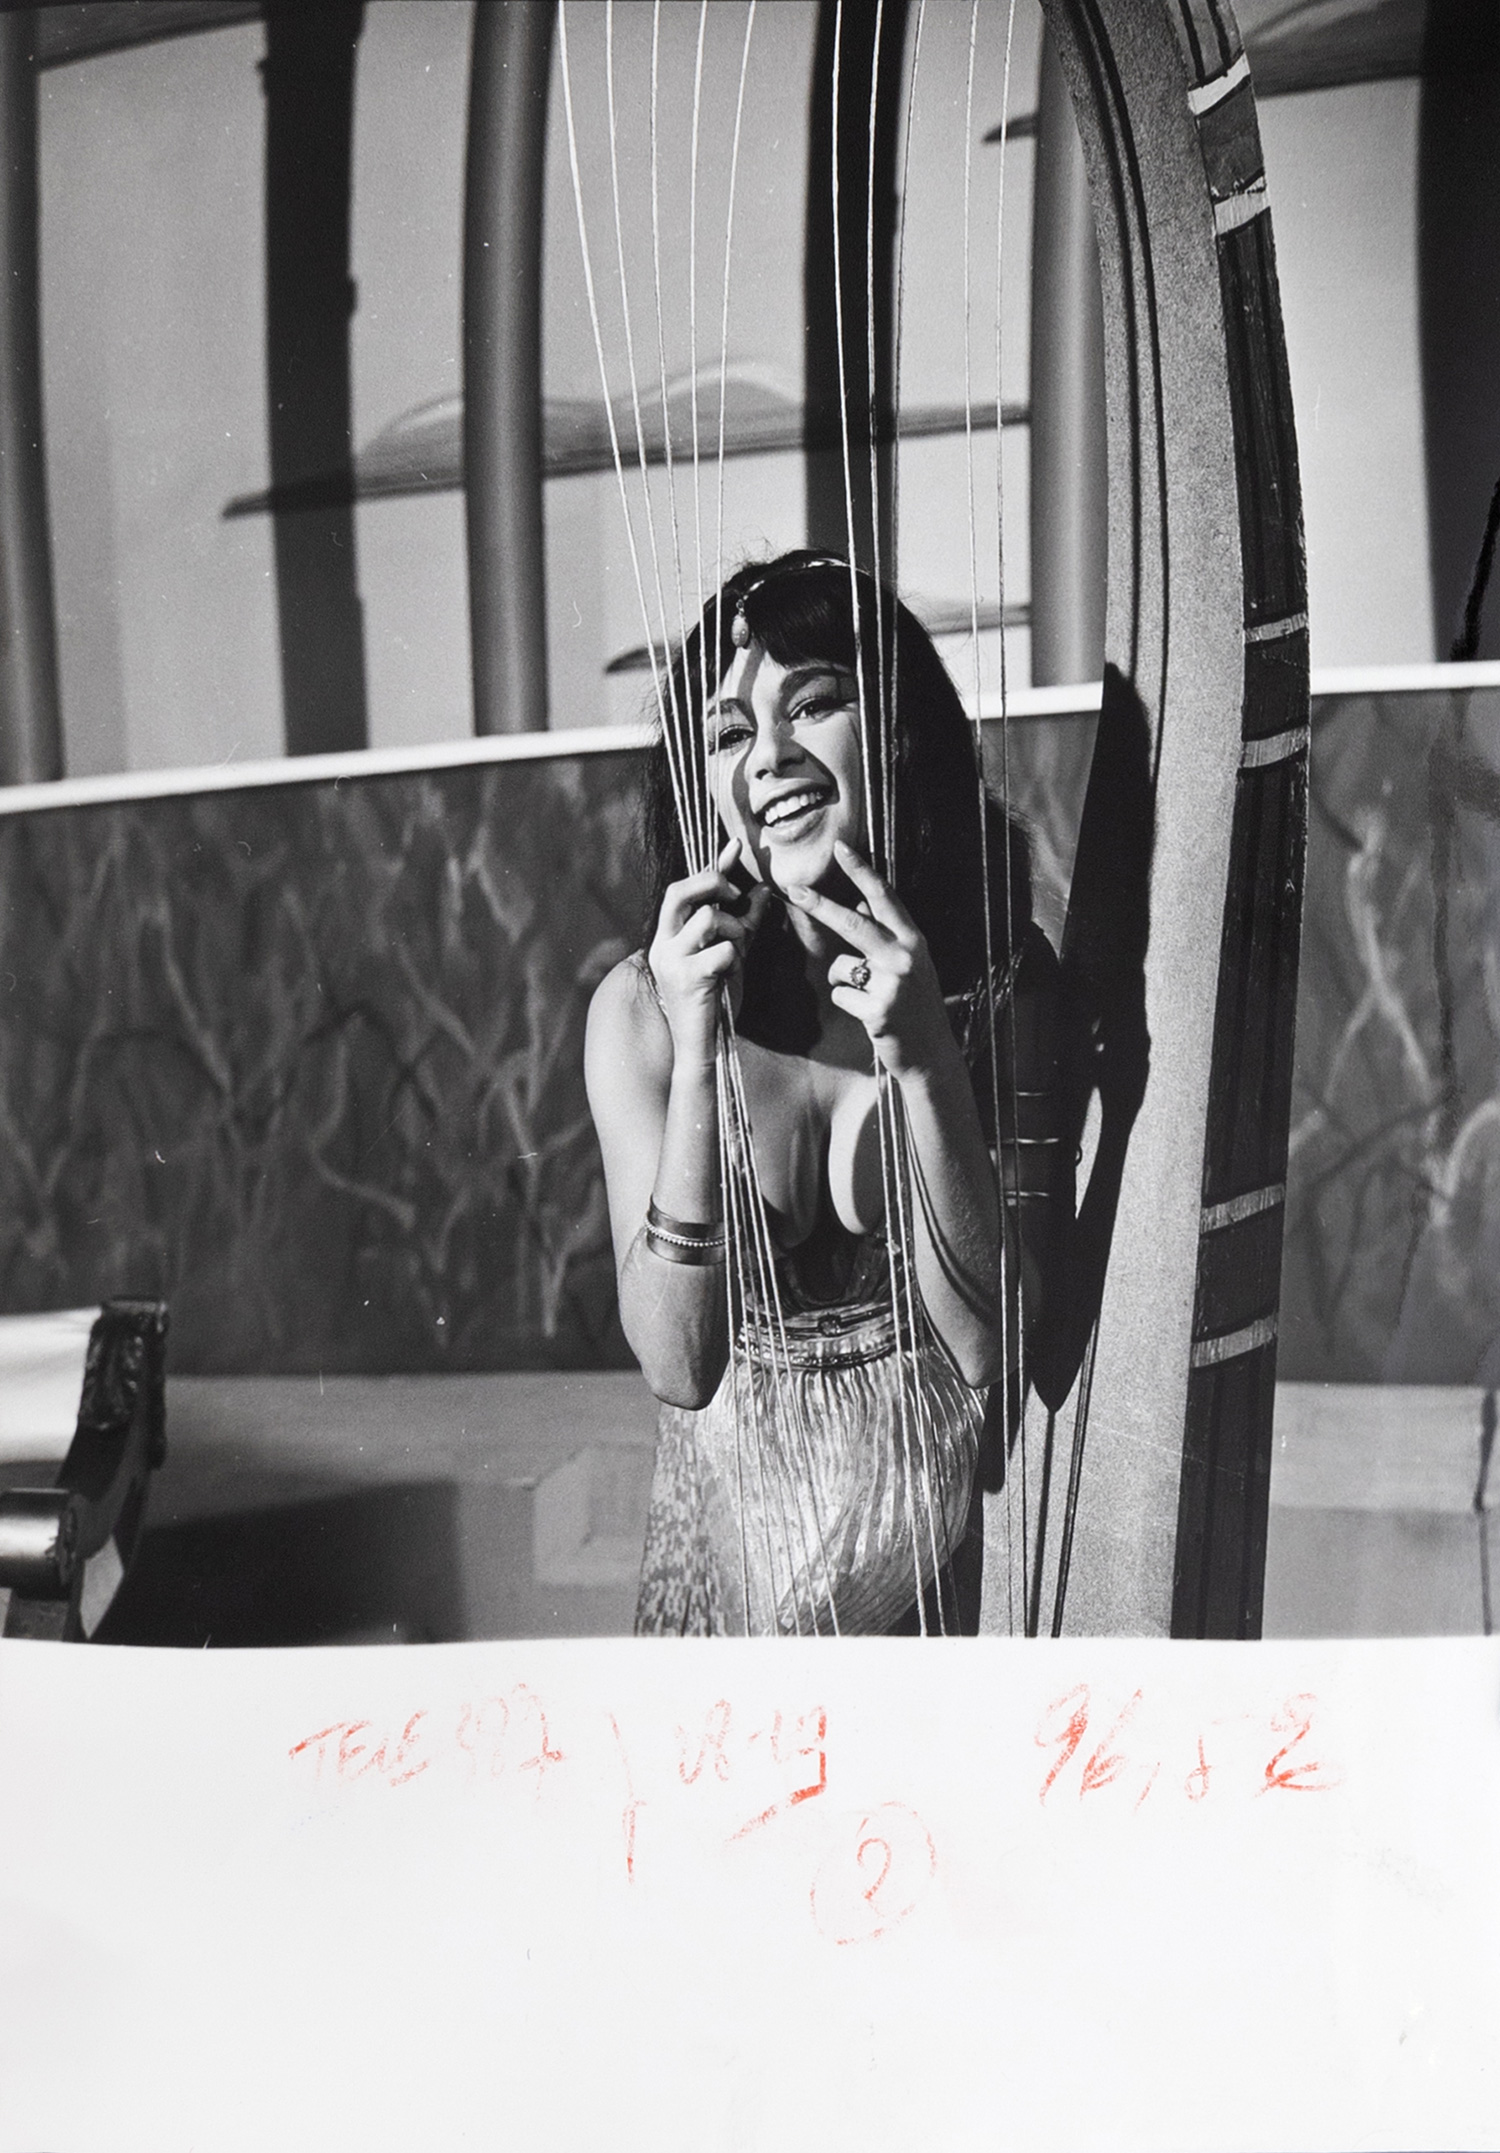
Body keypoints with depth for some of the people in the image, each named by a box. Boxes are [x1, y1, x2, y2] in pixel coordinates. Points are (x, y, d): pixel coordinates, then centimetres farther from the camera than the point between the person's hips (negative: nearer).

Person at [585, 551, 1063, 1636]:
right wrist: (696, 1058, -28)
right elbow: (678, 1366, -18)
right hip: (736, 1533, 0)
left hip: (957, 1528, 1)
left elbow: (992, 1345, -16)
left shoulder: (1001, 979, -11)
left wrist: (925, 1066, -29)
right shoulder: (639, 1006, -13)